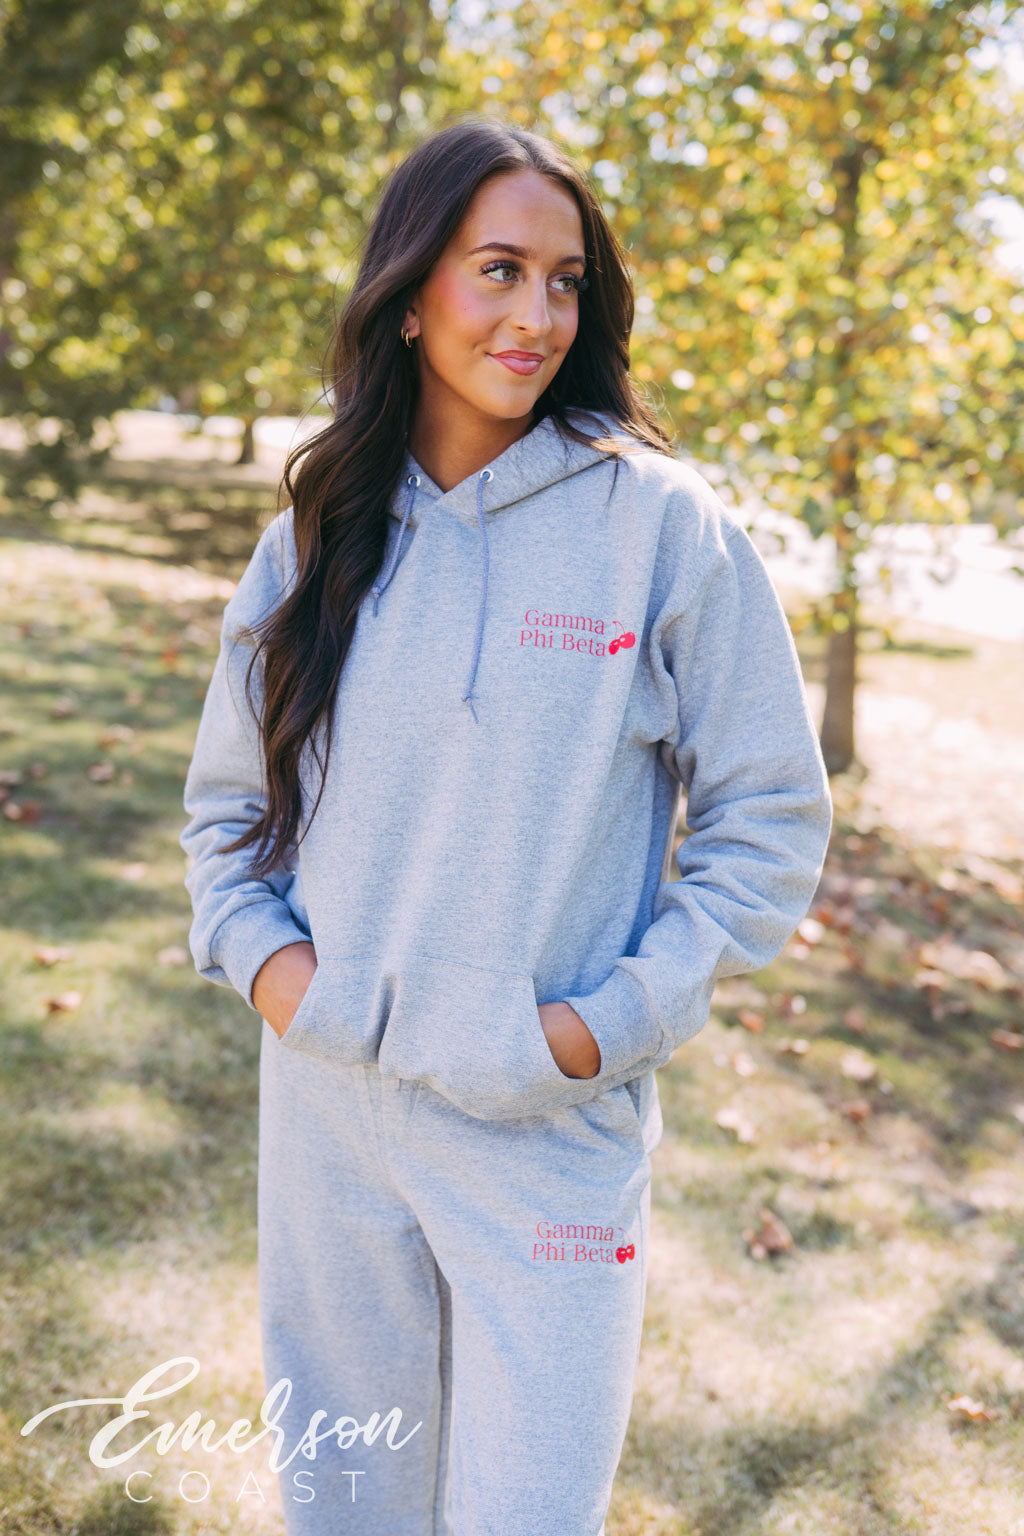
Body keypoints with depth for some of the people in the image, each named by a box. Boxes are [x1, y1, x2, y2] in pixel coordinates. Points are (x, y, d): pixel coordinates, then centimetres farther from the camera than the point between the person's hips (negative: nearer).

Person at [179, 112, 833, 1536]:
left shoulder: (663, 525, -8)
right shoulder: (315, 543, 4)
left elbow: (769, 818, -4)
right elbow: (227, 798, 15)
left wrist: (616, 1019, -12)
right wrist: (256, 947, -3)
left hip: (555, 1126, -3)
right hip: (323, 1108, 4)